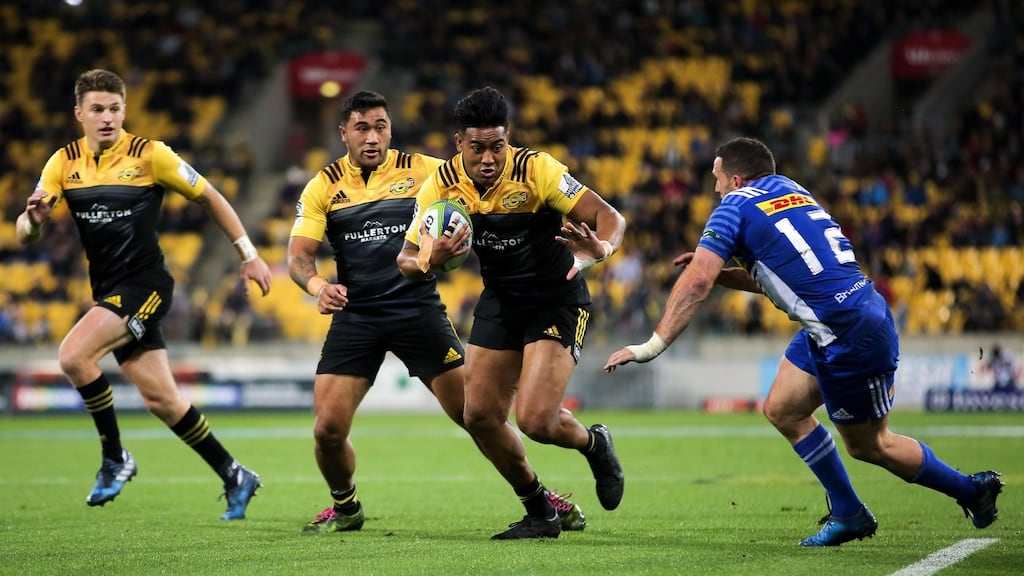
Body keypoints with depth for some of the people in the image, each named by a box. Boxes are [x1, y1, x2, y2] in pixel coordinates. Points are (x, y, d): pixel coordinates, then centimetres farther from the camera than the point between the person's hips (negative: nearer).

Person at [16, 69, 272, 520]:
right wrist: (33, 219, -23)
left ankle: (115, 458, -8)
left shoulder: (150, 155, -8)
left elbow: (208, 197, 1)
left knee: (74, 356, -24)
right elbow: (25, 234, 1)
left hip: (145, 284, -5)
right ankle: (234, 476, 20)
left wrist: (248, 254, 1)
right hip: (108, 292, 5)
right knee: (160, 399, 6)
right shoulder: (64, 162, 4)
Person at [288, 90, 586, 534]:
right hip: (355, 314, 1)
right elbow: (298, 256, -1)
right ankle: (345, 506, 21)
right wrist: (318, 286, -23)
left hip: (419, 309, -1)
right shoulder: (323, 187, 3)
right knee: (328, 429, -8)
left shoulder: (422, 170, 0)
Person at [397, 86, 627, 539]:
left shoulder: (535, 170, -23)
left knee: (535, 420, -19)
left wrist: (600, 247, -45)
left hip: (557, 300, -5)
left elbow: (610, 217, -22)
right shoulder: (442, 185, -11)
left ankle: (595, 445, 17)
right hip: (499, 301, 5)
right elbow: (407, 259, -6)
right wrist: (430, 263, -30)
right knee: (480, 416, 1)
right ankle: (539, 513, 21)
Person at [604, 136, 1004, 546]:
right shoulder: (790, 191, 16)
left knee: (869, 446, 6)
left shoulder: (735, 207, -7)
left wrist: (652, 346, -14)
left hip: (852, 334, -9)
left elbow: (696, 284, -16)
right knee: (782, 411, 13)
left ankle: (972, 490, 19)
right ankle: (848, 514, 18)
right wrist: (718, 272, 18)